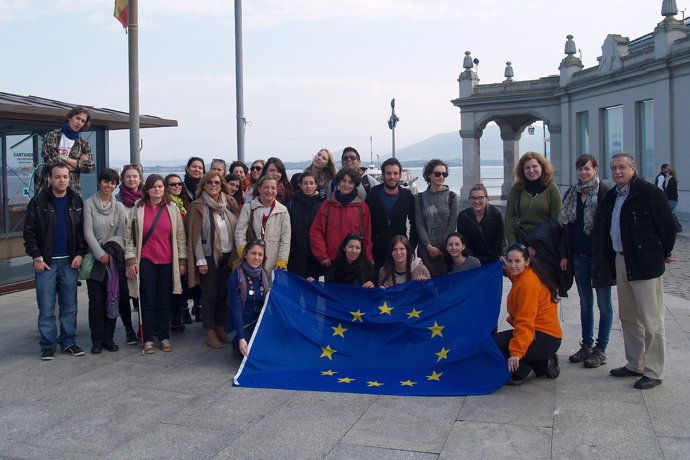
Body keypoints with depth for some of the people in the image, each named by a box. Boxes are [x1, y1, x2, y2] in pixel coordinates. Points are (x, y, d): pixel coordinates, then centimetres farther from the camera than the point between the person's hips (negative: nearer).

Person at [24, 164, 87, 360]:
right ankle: (48, 345, 11)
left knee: (69, 306, 8)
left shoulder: (76, 201, 5)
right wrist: (36, 257, -8)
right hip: (46, 262, -2)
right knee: (46, 307, 2)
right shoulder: (38, 201, -2)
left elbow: (83, 230, 6)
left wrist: (80, 254, -4)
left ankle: (68, 342, 18)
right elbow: (29, 231, -2)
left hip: (70, 262, 2)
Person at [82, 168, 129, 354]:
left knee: (113, 299, 3)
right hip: (95, 260, -2)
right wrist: (100, 254, -15)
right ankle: (97, 340, 8)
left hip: (114, 260, 2)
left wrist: (109, 250, -14)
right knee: (96, 301, -1)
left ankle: (109, 337, 13)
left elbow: (121, 234, 1)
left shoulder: (119, 207, 8)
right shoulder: (89, 204, 0)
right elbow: (88, 233, -7)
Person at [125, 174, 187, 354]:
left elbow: (180, 236, 7)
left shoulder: (172, 209, 5)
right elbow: (129, 235, 2)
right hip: (146, 262, -1)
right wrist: (131, 260, -4)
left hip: (167, 262, 1)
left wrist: (182, 260, 3)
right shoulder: (138, 209, 2)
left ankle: (164, 337, 17)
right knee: (148, 301, 3)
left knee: (165, 301, 7)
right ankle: (148, 339, 11)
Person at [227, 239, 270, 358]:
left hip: (260, 323, 5)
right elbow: (236, 309, -18)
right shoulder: (235, 278, -14)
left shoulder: (264, 275, 3)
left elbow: (265, 304, 4)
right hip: (241, 325, -5)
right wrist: (241, 338, -26)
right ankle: (237, 345, 5)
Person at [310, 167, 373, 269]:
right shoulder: (327, 205, 6)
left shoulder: (363, 207, 4)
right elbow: (316, 231, 3)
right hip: (331, 262, 1)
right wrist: (322, 256, -4)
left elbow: (367, 236, 4)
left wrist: (367, 261, -1)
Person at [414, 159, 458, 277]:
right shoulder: (420, 197, 6)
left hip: (446, 247, -1)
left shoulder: (451, 196, 3)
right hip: (425, 248, 1)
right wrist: (429, 246, -9)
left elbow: (452, 224, 0)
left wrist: (440, 246, -6)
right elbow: (419, 224, 2)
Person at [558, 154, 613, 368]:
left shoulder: (604, 192, -9)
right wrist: (564, 254, 5)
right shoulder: (571, 194, 8)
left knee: (603, 304, 6)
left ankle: (600, 350, 14)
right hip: (578, 256, 6)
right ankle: (587, 345, 24)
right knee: (585, 303, 14)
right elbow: (565, 224, 10)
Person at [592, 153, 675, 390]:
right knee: (628, 317, 16)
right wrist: (602, 259, 11)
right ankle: (634, 365, 28)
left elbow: (667, 223, -9)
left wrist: (664, 253, 0)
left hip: (644, 263, -8)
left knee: (651, 319, -1)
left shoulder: (648, 192, -11)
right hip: (620, 261, 8)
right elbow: (601, 228, 17)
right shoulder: (611, 196, 13)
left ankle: (653, 372, 8)